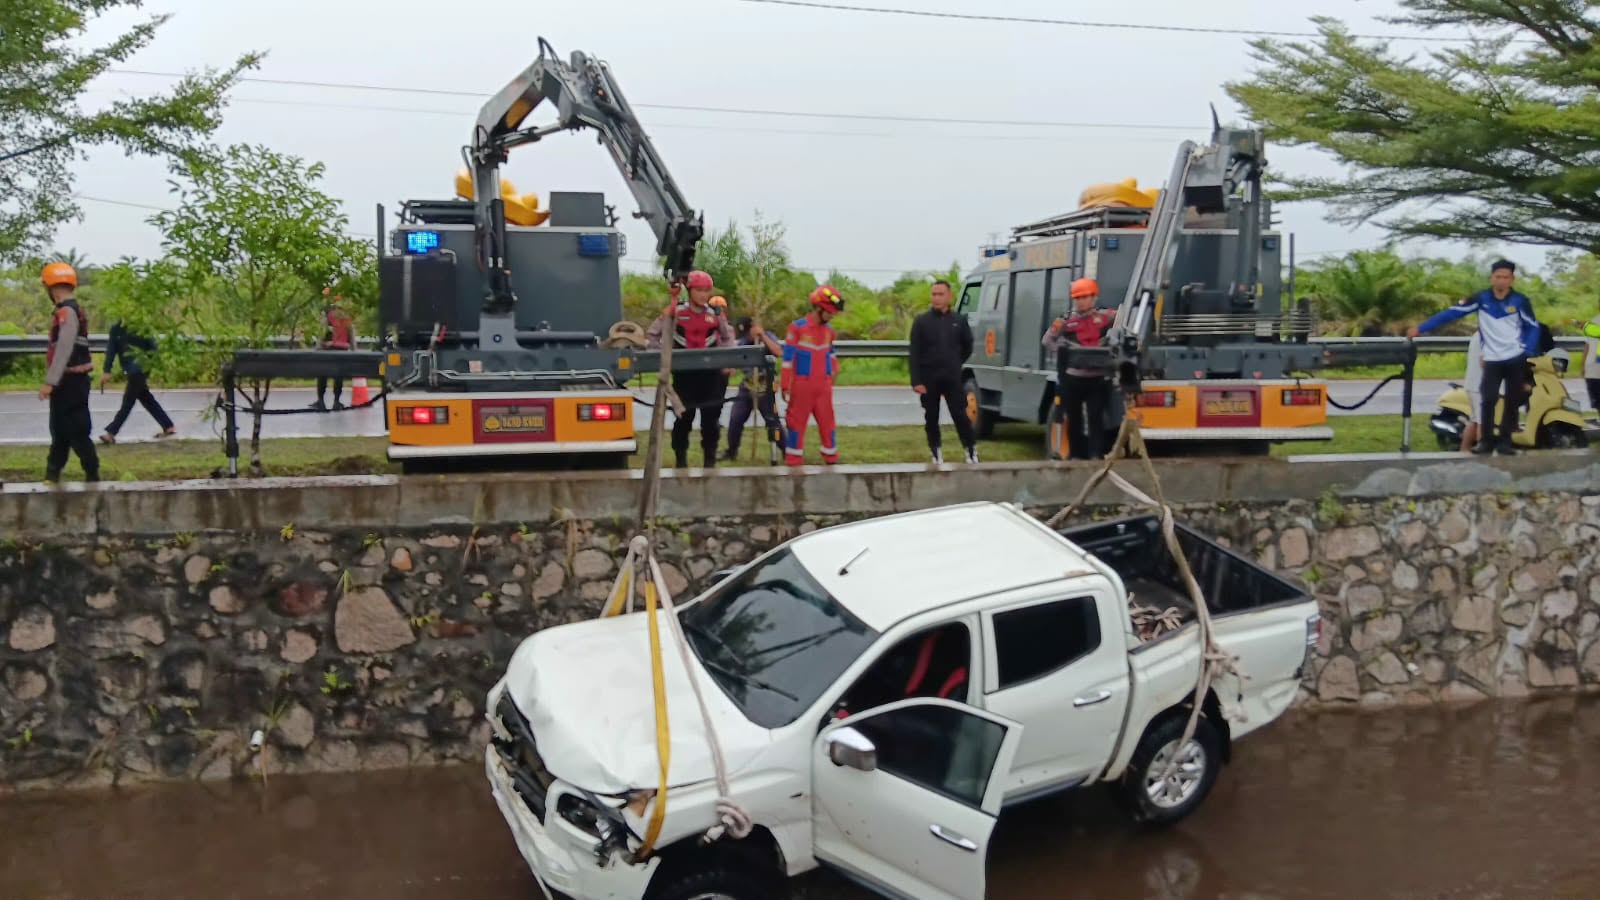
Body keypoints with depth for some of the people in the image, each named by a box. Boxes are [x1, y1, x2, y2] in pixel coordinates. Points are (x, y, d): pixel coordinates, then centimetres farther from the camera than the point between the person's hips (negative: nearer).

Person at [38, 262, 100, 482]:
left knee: (76, 431, -6)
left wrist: (50, 382, -23)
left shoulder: (67, 312, -16)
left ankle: (92, 474, 0)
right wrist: (53, 381, 21)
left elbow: (64, 350, -23)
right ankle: (52, 474, 23)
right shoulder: (68, 311, 15)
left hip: (70, 382, -10)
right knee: (60, 430, 15)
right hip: (68, 381, 10)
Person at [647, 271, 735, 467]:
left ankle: (710, 459, 14)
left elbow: (728, 337, 18)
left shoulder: (716, 314, 3)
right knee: (684, 416, 6)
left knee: (711, 417, 4)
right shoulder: (675, 312, -4)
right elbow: (653, 334, 5)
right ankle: (680, 458, 17)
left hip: (710, 373, 2)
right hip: (684, 373, -2)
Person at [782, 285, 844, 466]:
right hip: (802, 385, -5)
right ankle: (794, 462, 10)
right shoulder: (797, 328, -10)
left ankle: (832, 458, 18)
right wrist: (785, 386, -8)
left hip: (823, 386, 5)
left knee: (827, 421, 8)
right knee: (797, 422, 3)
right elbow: (788, 358, -8)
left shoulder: (829, 330, 8)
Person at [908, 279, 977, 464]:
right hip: (928, 379, 0)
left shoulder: (959, 320, 3)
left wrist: (956, 364, 11)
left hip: (952, 378, 0)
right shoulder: (921, 320, -2)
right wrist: (916, 381, -12)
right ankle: (936, 453, 18)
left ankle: (971, 451, 7)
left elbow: (967, 346, 18)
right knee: (931, 418, 7)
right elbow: (914, 353, -5)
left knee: (960, 415, -3)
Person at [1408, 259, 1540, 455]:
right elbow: (1451, 313, -10)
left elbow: (1533, 327, 4)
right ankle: (1486, 440, -3)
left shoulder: (1520, 301, -4)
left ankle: (1505, 441, 10)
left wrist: (1528, 352, -10)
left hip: (1516, 359, 1)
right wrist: (1420, 327, -15)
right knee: (1488, 400, -10)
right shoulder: (1481, 298, -6)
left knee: (1512, 401, 3)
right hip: (1492, 360, -1)